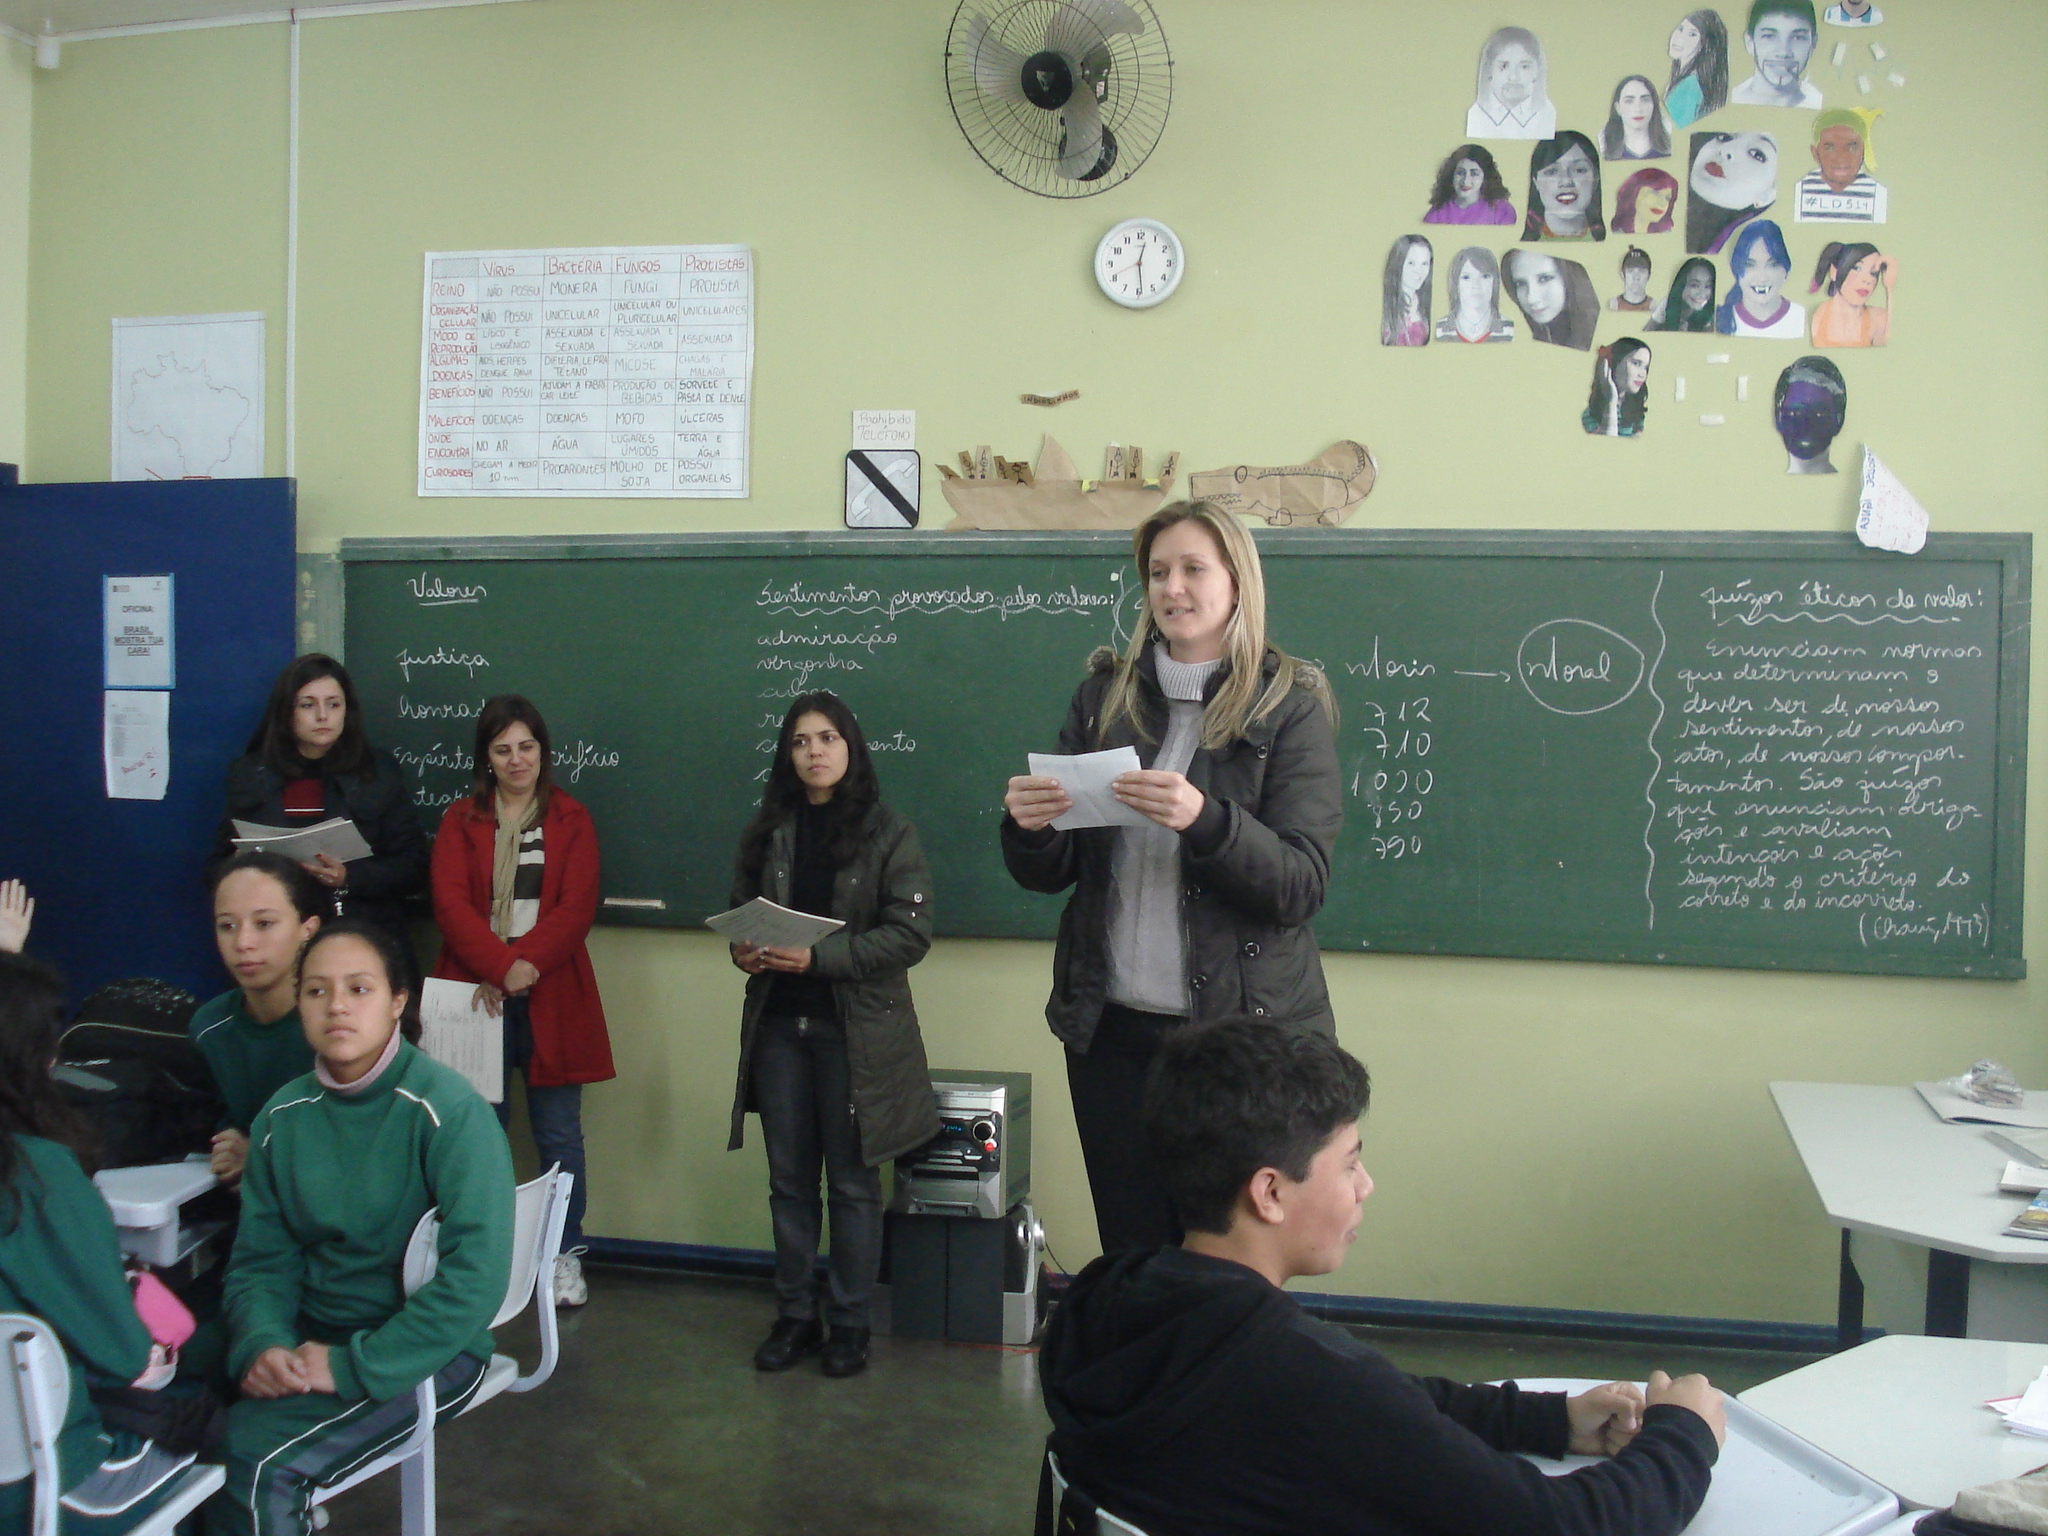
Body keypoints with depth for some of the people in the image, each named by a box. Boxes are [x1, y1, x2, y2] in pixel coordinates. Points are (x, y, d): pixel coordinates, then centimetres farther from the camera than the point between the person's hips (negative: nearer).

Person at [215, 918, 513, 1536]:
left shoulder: (447, 1109, -16)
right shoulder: (282, 1117, 3)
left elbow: (476, 1274, -22)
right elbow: (261, 1259, 6)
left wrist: (355, 1366, -23)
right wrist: (262, 1344, -15)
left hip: (423, 1350, -5)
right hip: (310, 1335, 5)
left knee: (254, 1454, -23)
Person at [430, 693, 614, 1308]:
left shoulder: (571, 820, 8)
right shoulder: (461, 821, 9)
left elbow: (577, 908, -3)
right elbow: (450, 903, -4)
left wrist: (525, 964, -17)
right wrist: (498, 967, -18)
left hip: (549, 997, 0)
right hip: (478, 995, 1)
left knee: (558, 1133, 3)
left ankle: (566, 1256, 15)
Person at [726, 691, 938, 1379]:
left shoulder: (889, 833, -5)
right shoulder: (768, 832, 8)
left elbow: (911, 933, -11)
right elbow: (739, 911, 17)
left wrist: (817, 956, -19)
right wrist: (746, 950, -6)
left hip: (855, 1030, -4)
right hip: (778, 1025, 4)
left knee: (852, 1181, 6)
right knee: (789, 1180, 11)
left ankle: (848, 1323, 19)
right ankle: (795, 1316, 25)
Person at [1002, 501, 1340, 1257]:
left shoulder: (1289, 704, -3)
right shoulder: (1105, 693, 7)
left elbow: (1303, 886, -11)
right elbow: (1049, 875, 9)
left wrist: (1205, 820, -27)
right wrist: (1028, 826, -13)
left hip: (1243, 1028, -3)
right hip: (1112, 1025, 3)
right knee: (1127, 1255, 10)